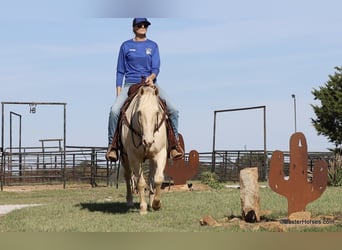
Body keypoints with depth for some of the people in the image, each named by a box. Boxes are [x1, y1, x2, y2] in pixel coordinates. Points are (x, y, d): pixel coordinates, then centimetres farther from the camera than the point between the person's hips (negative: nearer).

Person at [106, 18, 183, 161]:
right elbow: (120, 71, 10)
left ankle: (174, 144, -4)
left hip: (150, 83, 1)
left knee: (172, 111, -15)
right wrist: (118, 93, 1)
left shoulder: (153, 46, 11)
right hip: (130, 84, -1)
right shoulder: (126, 46, 9)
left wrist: (151, 77, -21)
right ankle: (112, 146, -17)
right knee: (114, 110, -27)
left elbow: (156, 67, 3)